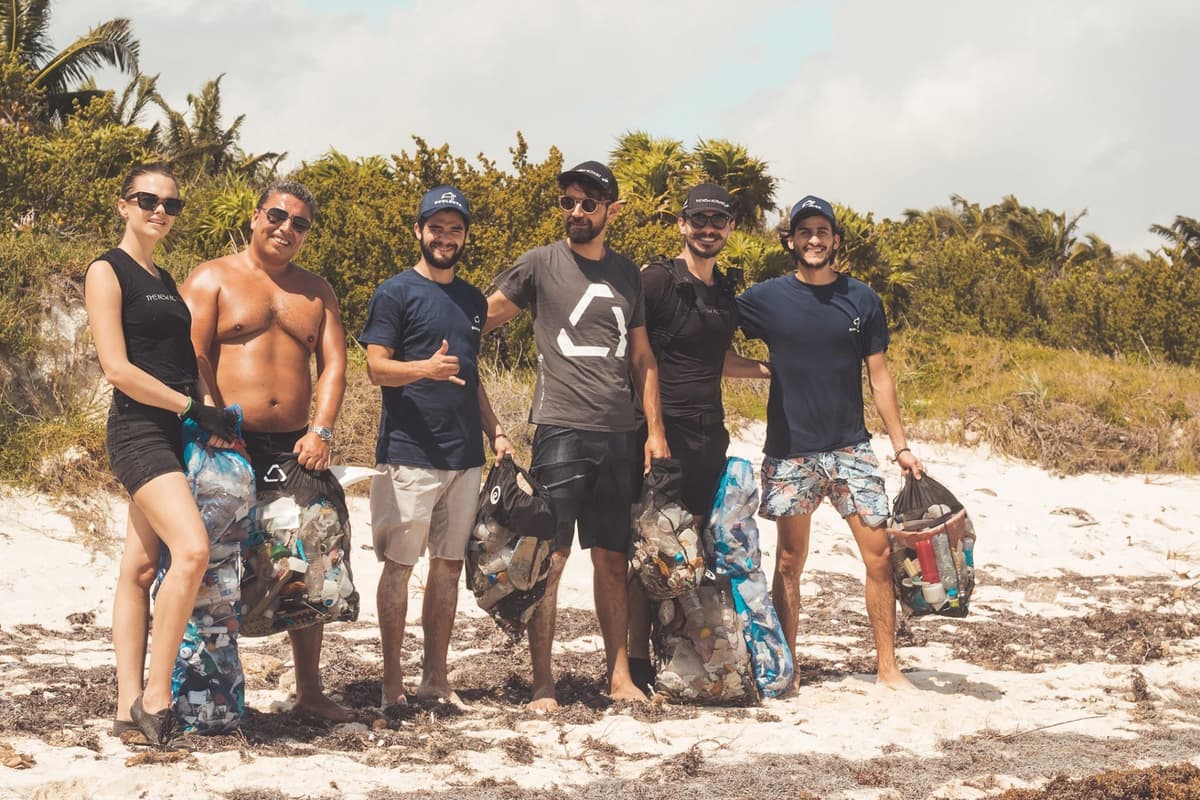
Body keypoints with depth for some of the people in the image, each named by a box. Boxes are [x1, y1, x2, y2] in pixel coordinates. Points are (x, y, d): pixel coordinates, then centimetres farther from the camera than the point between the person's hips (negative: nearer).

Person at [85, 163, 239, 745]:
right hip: (139, 430, -8)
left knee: (141, 567, 6)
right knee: (192, 550, -22)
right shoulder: (108, 271, -4)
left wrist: (211, 413, 2)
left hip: (177, 434, 8)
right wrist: (194, 407, -12)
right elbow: (118, 368, -12)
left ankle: (129, 707, 7)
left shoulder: (166, 280, 20)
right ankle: (155, 695, -14)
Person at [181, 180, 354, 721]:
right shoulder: (213, 279, 3)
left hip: (296, 449, 5)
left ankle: (310, 691, 18)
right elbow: (193, 359, -7)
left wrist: (321, 430, -7)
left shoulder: (317, 292, 18)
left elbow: (334, 365, 8)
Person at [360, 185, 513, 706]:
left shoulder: (473, 301, 17)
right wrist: (426, 368, -28)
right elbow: (377, 368, -10)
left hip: (465, 455, 6)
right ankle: (393, 682, 6)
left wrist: (494, 431, 12)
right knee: (399, 564, -1)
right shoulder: (395, 293, -2)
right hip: (409, 453, -6)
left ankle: (436, 678, 16)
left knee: (449, 565, 8)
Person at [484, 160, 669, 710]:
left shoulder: (626, 274, 15)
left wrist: (655, 430, 10)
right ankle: (542, 685, 0)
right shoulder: (541, 264, 1)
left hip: (618, 436, 4)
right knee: (550, 558, -5)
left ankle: (619, 677, 15)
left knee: (613, 560, 8)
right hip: (561, 431, -4)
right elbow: (480, 319, 2)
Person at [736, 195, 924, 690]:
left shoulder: (862, 300, 6)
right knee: (790, 561, 3)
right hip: (790, 450, -1)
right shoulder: (766, 298, 2)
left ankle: (887, 667, 3)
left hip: (851, 447, 1)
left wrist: (901, 446, 4)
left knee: (880, 553, -5)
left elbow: (879, 377, 8)